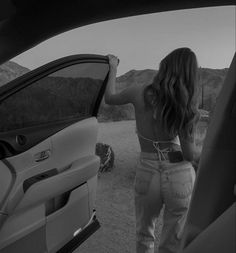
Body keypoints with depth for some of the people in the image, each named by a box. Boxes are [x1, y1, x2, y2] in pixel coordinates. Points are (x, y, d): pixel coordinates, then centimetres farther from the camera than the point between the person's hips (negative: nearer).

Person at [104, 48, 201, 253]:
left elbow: (109, 98, 9)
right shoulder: (186, 107, -12)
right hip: (180, 176, 0)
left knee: (144, 235, 29)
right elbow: (190, 154, -10)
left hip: (147, 174, 1)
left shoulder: (140, 93, -10)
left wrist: (113, 68, 22)